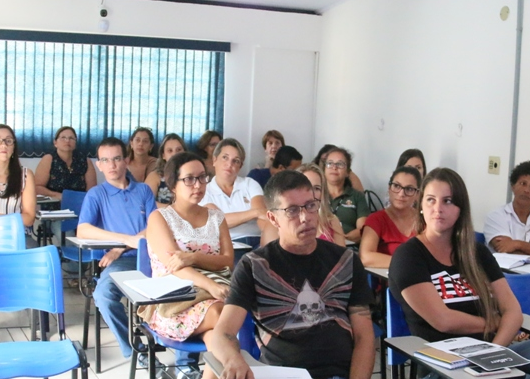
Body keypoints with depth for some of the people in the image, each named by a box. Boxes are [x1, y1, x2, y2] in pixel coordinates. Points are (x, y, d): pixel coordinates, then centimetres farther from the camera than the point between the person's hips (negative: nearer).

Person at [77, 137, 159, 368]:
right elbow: (83, 230, -8)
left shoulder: (143, 190, 15)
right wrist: (127, 239, -18)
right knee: (103, 295, -32)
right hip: (121, 261, -1)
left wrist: (121, 248, -9)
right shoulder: (96, 195, 9)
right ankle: (135, 349, -14)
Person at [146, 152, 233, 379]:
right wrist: (211, 286, -30)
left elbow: (228, 261, 2)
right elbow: (173, 264, -13)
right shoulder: (159, 218, 2)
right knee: (222, 315, -32)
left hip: (212, 299, 3)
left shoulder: (216, 217, 15)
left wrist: (193, 257, -18)